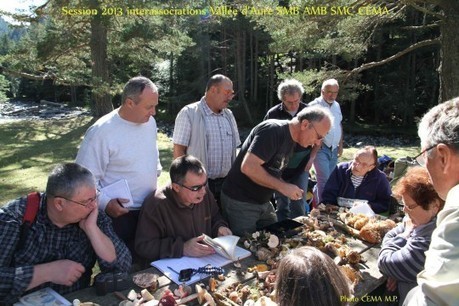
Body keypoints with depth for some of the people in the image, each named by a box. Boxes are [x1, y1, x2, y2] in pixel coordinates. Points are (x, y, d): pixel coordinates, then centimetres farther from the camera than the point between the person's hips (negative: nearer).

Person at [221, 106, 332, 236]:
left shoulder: (291, 139, 7)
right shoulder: (273, 130, -21)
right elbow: (248, 167, -30)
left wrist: (289, 189, 0)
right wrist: (282, 186, -24)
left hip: (263, 202, 9)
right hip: (240, 202, -9)